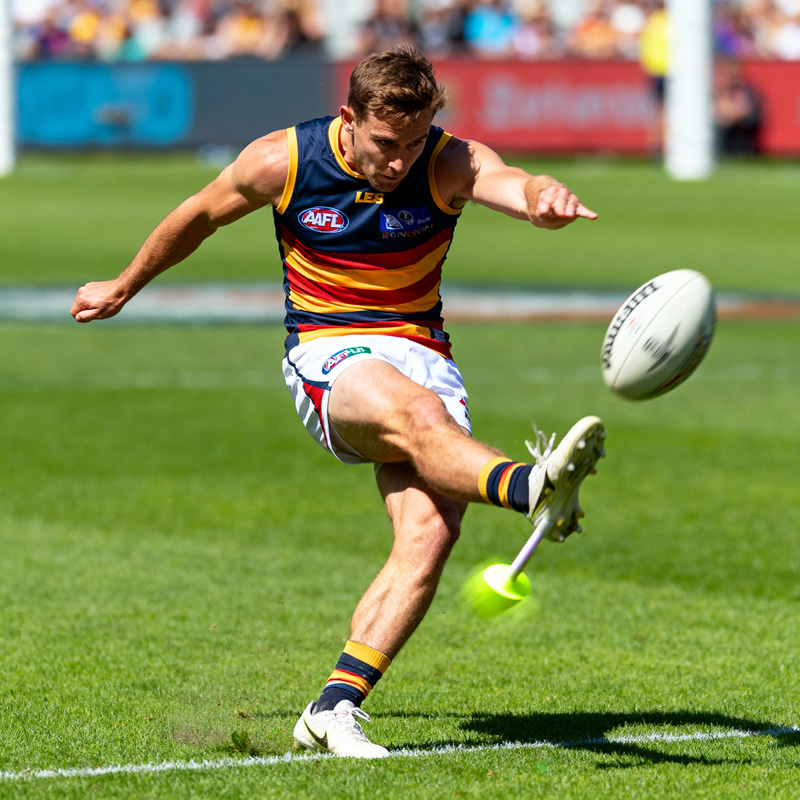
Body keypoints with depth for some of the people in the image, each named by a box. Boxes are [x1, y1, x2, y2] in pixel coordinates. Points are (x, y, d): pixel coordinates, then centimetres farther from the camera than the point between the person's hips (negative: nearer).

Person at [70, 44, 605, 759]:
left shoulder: (450, 164, -8)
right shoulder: (281, 161, -6)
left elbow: (514, 187, -31)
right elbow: (199, 217, 13)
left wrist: (546, 198, -57)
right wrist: (124, 288, 27)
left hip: (422, 353, 2)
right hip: (328, 355, -2)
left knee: (430, 533, -22)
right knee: (419, 415, -37)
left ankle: (335, 707, -20)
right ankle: (533, 486, -67)